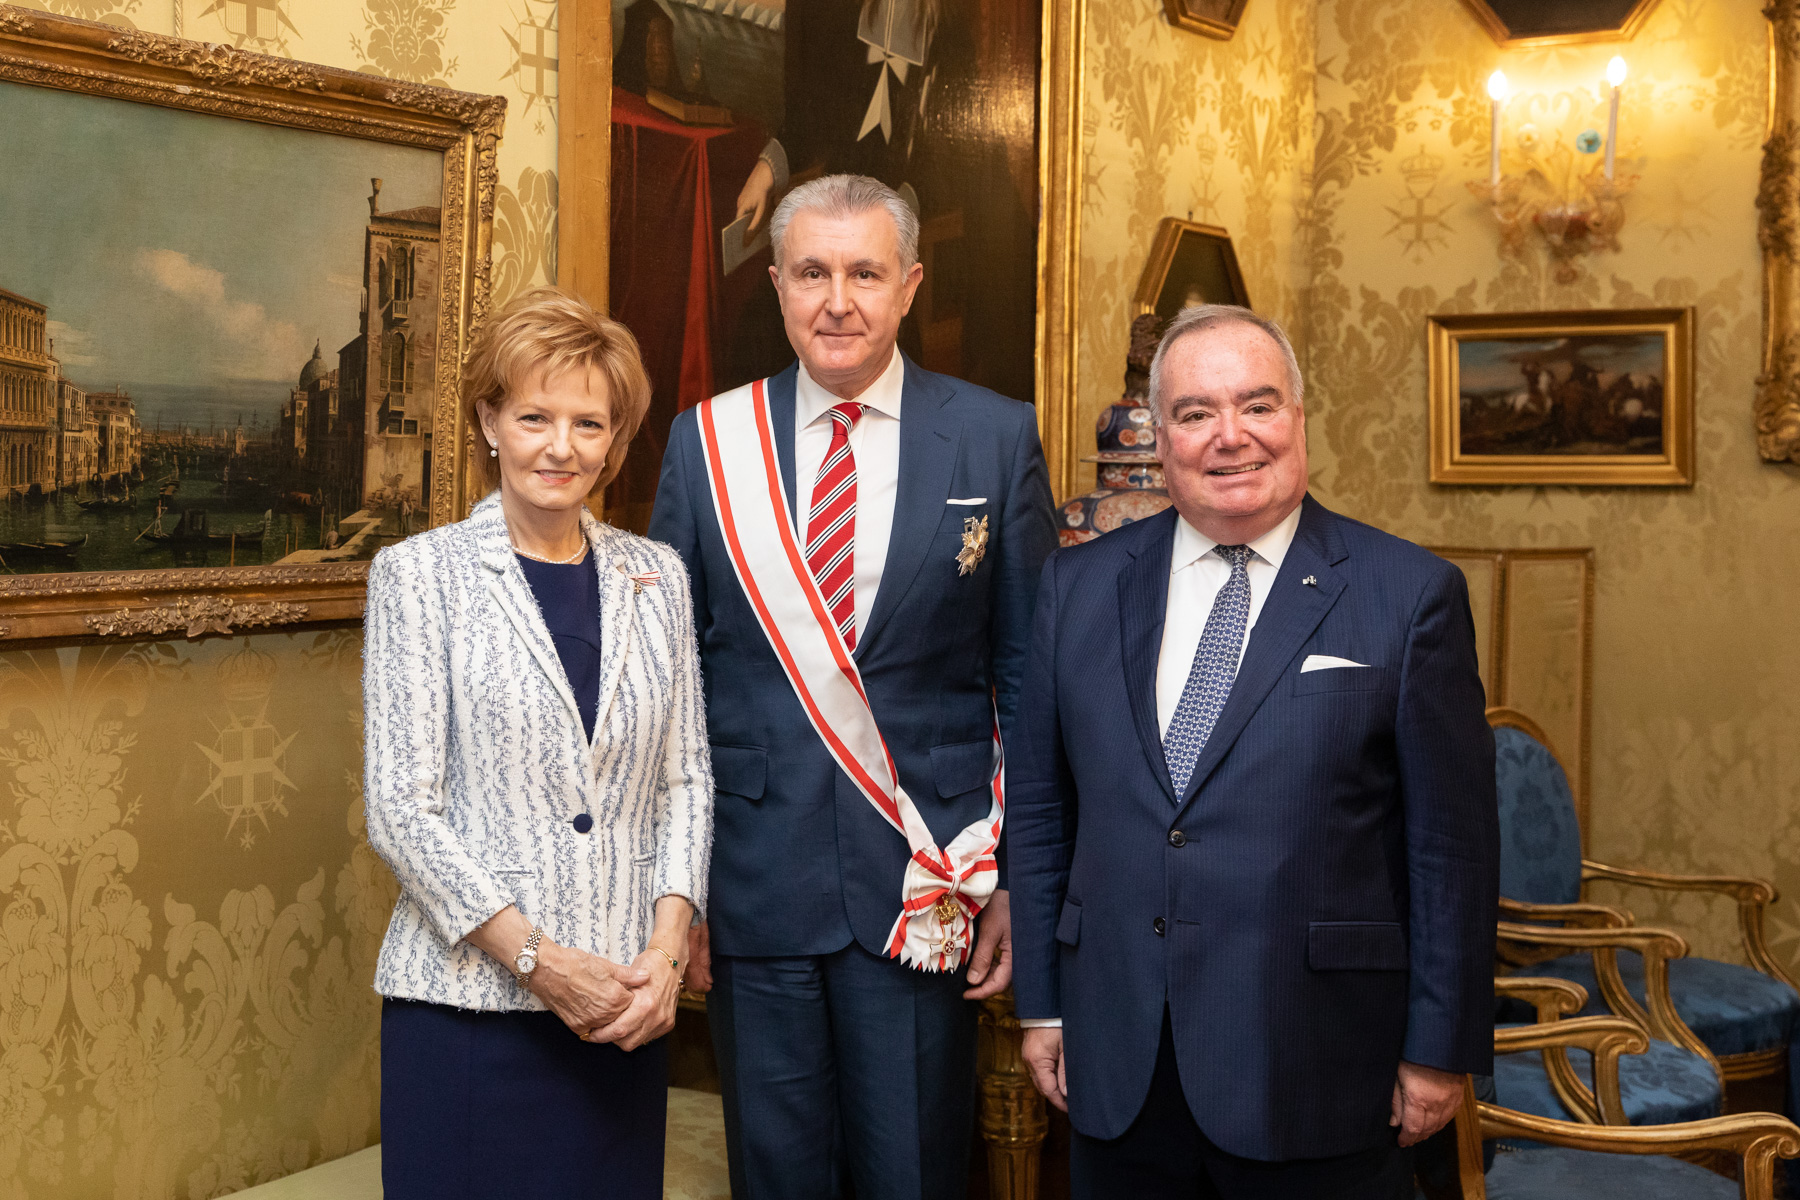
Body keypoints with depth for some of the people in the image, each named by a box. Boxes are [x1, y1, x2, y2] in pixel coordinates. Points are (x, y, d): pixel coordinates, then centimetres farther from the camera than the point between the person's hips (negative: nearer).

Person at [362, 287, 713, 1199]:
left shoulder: (656, 576, 9)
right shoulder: (419, 573, -2)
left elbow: (686, 777, 9)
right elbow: (402, 810, -7)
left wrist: (666, 948, -4)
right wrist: (539, 960, -12)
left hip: (626, 1007, 3)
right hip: (469, 997, -3)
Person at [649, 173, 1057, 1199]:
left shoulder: (996, 438, 0)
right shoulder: (706, 442, 3)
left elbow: (1029, 677, 2)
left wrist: (1022, 878, -2)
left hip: (924, 882, -1)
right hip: (754, 879, 1)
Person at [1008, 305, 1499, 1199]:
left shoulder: (1410, 596, -4)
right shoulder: (1079, 586, 6)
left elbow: (1452, 845, -4)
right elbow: (1039, 811, 10)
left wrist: (1441, 1050, -4)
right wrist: (1041, 1005, 9)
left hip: (1316, 1083, -2)